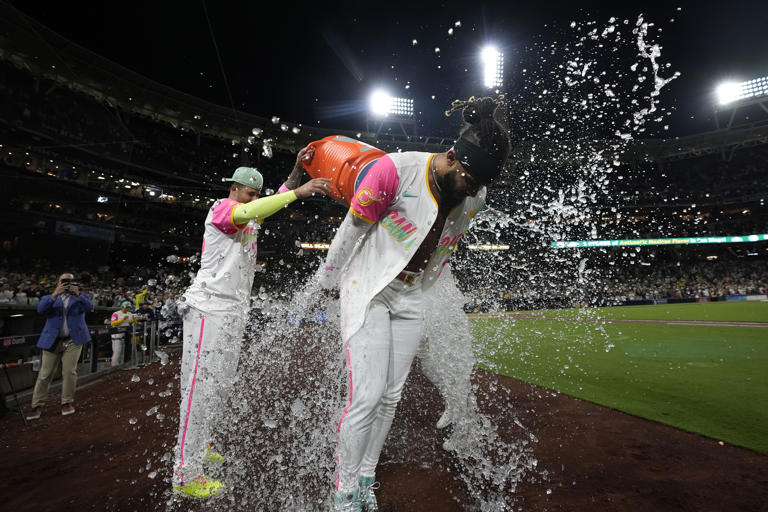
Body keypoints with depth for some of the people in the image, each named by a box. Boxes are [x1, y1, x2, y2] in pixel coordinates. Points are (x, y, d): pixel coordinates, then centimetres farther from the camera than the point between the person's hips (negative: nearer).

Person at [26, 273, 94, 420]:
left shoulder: (81, 297, 9)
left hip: (73, 340, -1)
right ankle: (37, 406, 12)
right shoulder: (50, 298, 11)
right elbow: (40, 309, -10)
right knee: (45, 375, 2)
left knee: (69, 372, -2)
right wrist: (55, 294, -21)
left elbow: (89, 308, -11)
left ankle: (67, 402, 11)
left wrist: (78, 295, -24)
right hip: (52, 341, 1)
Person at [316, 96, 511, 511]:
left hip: (409, 299, 6)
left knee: (390, 398, 10)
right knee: (366, 398, -9)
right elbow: (352, 230, -11)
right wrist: (329, 281, 1)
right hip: (367, 291, -5)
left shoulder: (474, 198, -4)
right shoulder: (396, 169, -22)